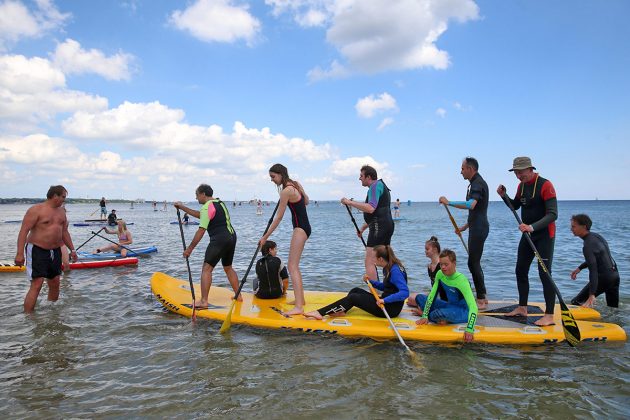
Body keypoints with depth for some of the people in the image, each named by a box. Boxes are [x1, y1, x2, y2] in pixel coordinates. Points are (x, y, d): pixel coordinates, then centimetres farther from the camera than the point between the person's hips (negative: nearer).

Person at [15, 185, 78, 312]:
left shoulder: (61, 212, 12)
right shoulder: (36, 210, -10)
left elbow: (65, 232, 20)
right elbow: (24, 231, -16)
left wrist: (72, 249, 15)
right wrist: (20, 253, -23)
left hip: (55, 251, 7)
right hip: (37, 250, -7)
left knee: (55, 283, 12)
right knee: (37, 284, -13)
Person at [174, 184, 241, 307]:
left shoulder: (207, 207, -10)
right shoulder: (219, 203, 19)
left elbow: (201, 230, -15)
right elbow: (200, 215, 29)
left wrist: (190, 248, -11)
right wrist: (182, 207, 31)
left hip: (219, 239, -10)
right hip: (232, 237, 10)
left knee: (206, 268, -6)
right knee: (228, 268, 22)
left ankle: (204, 301, -11)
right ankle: (238, 296, 25)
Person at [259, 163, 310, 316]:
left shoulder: (286, 191, -18)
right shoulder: (296, 184, 8)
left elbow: (279, 217, -16)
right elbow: (306, 201, 22)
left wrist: (265, 237, -11)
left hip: (300, 228, -10)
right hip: (304, 227, 10)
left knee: (292, 266, -13)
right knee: (294, 265, 20)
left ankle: (298, 307, -19)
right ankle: (300, 299, 30)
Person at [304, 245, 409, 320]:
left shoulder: (395, 271, -21)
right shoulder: (387, 268, 9)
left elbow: (405, 292, -30)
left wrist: (385, 300, -35)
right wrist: (371, 282, 8)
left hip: (391, 309, -10)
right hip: (385, 303, 10)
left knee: (352, 298, -13)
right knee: (355, 291, 10)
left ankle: (320, 313, -13)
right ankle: (341, 311, -8)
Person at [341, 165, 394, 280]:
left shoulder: (375, 186, -9)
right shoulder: (381, 186, 23)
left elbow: (371, 208, -25)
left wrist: (350, 202, -19)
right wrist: (363, 228, 29)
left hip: (379, 227, -11)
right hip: (386, 226, 11)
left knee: (369, 262, -11)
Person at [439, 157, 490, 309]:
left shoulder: (478, 183, -15)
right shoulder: (476, 183, 18)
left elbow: (471, 205, -33)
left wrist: (449, 202, -27)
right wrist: (465, 227, 23)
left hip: (479, 229, -11)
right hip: (477, 228, 11)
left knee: (473, 263, -7)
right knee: (474, 263, 14)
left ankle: (481, 299, 0)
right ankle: (482, 298, 22)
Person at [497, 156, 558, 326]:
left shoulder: (545, 185, -17)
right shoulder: (521, 186, 7)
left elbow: (552, 214, -23)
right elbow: (515, 206, 21)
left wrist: (533, 227, -34)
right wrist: (504, 196, 3)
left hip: (544, 235, -8)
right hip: (528, 234, 8)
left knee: (544, 273, -9)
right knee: (520, 270, 12)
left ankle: (549, 315, -2)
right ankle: (522, 308, 24)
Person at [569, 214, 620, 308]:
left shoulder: (588, 245, -24)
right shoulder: (595, 235, 5)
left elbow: (593, 270, -31)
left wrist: (592, 295, -35)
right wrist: (579, 268, 19)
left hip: (603, 278, -9)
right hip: (615, 275, 9)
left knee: (575, 303, -5)